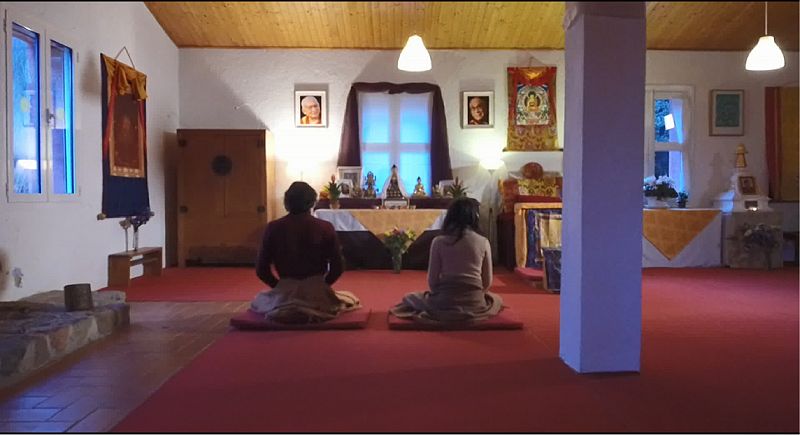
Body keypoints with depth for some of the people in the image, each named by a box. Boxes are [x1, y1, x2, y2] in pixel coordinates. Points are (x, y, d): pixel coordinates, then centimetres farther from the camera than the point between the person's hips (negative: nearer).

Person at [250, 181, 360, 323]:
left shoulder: (273, 228, -4)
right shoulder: (325, 228, -7)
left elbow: (261, 270, 0)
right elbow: (337, 268, -3)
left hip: (284, 297, 3)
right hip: (319, 296, -3)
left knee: (258, 300, 37)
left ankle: (285, 310, 19)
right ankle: (318, 310, 9)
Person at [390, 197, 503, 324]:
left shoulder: (438, 242, -7)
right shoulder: (483, 242, -5)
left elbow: (432, 281, -6)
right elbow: (487, 282, 0)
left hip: (445, 303, -1)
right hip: (475, 305, 1)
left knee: (409, 298, 25)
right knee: (496, 299, 34)